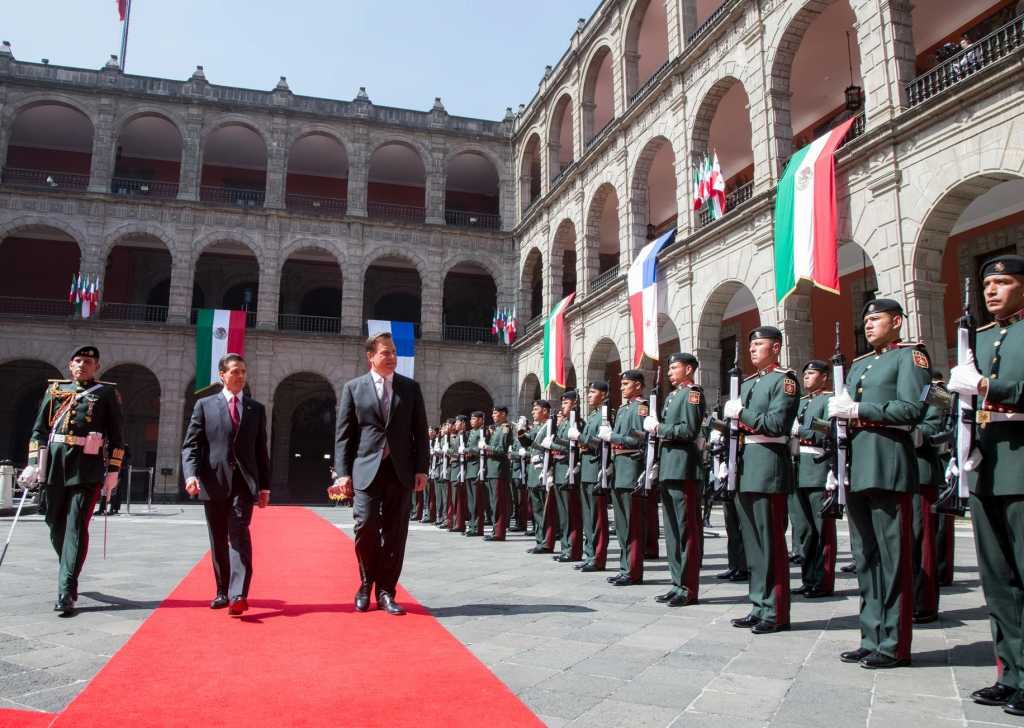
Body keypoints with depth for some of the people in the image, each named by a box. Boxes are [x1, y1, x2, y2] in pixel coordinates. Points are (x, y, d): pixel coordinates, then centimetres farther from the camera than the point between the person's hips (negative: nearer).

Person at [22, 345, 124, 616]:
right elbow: (39, 429, 13)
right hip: (54, 464, 4)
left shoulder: (107, 393, 6)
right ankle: (69, 572, 36)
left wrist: (112, 472, -1)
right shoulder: (55, 389, 15)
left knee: (76, 527, -9)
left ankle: (66, 593, -10)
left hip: (87, 468, -4)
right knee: (56, 525, 13)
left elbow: (117, 436, 4)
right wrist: (33, 464, 3)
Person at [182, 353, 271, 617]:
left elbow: (261, 449, 11)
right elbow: (190, 444, 1)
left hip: (243, 482, 0)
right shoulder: (204, 405, 7)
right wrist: (191, 474, -15)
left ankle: (238, 595, -20)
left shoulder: (256, 409, 11)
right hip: (214, 482, 1)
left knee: (239, 534, -13)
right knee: (218, 540, 9)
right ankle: (223, 591, 21)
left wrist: (264, 486, 7)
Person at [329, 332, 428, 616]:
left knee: (395, 533, 3)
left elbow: (420, 432, 8)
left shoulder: (411, 387, 9)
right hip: (366, 470, -1)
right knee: (366, 528, -6)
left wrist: (421, 469, 0)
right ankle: (366, 586, 17)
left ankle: (386, 591, 14)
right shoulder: (353, 388, 6)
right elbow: (343, 434, 4)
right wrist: (343, 473, -4)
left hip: (401, 471, 2)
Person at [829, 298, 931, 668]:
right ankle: (872, 639, 17)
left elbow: (911, 408, -12)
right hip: (856, 466, 7)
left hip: (887, 464, -7)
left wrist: (857, 409, -12)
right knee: (865, 555, 9)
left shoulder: (910, 355, 1)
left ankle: (895, 645, 5)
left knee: (892, 556, -3)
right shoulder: (858, 365, 23)